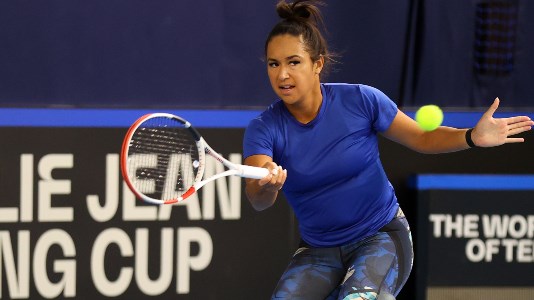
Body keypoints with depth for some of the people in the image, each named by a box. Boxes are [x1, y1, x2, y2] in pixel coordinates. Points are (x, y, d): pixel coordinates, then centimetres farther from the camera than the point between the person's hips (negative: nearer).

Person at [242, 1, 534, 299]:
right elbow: (257, 200, -25)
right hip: (319, 251, 3)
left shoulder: (360, 100, -13)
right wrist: (267, 185, -50)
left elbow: (422, 138, 0)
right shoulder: (264, 129, -11)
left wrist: (473, 137, -17)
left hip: (382, 238, -3)